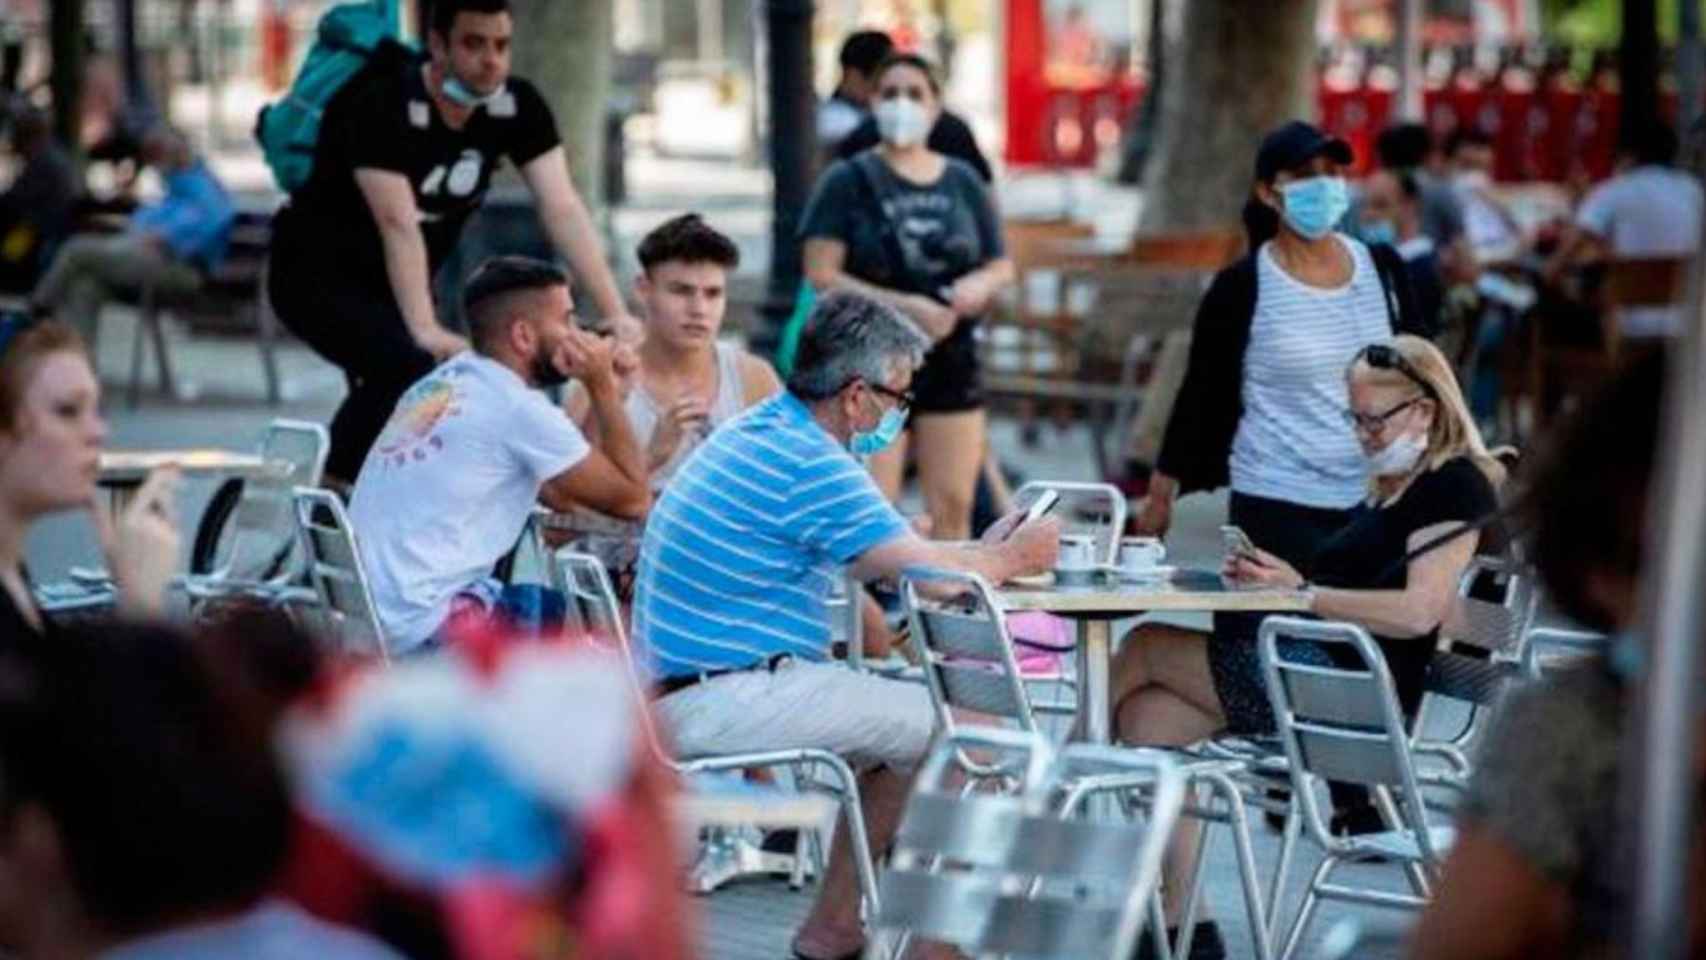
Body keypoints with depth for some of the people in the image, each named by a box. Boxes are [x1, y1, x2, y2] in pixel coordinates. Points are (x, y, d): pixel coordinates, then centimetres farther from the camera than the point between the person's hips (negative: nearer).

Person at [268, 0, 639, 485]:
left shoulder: (516, 107, -10)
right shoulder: (383, 103, -26)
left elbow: (563, 209, -17)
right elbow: (398, 223, -34)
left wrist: (615, 313, -26)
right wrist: (424, 329, -44)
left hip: (392, 284, 7)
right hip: (317, 274, -7)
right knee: (411, 366, -28)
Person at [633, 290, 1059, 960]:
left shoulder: (760, 432, 15)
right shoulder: (811, 464, -17)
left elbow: (885, 556, 24)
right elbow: (929, 574, -19)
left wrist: (986, 552, 16)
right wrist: (1012, 560, 1)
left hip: (680, 690, 10)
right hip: (724, 699, -10)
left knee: (905, 729, 23)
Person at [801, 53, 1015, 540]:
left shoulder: (963, 184, 13)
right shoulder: (848, 182, 0)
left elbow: (1002, 267, 18)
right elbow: (821, 273, -8)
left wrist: (981, 284, -8)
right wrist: (904, 306, -18)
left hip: (951, 359, 4)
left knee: (953, 507, 4)